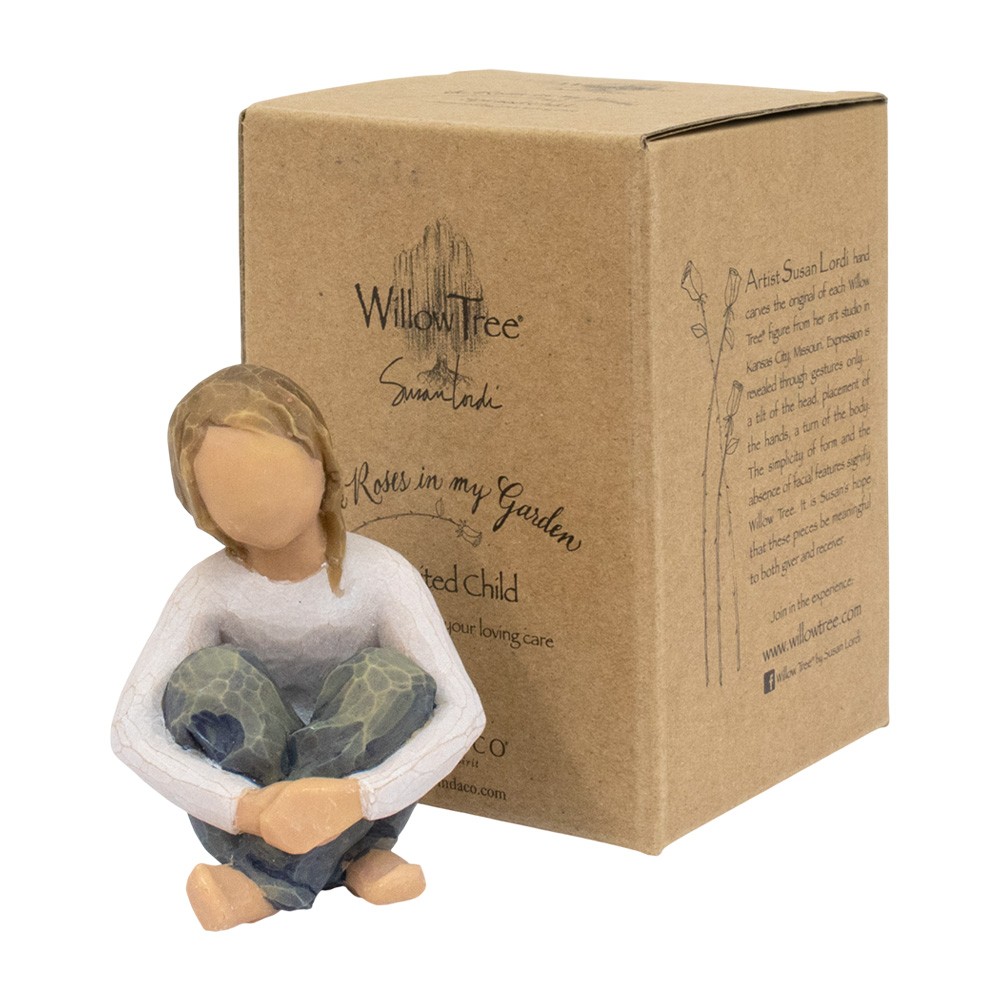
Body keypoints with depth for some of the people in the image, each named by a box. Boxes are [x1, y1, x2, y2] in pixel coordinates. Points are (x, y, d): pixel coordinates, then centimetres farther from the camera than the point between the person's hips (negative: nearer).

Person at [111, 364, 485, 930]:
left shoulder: (381, 577, -14)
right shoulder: (210, 590, -11)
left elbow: (463, 712, -22)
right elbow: (132, 728, -20)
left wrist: (356, 795, -39)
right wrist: (246, 808, -37)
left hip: (360, 809, 0)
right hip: (243, 792, 0)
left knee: (392, 676, -28)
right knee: (208, 675, -26)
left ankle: (266, 882, -30)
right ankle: (352, 861, -25)